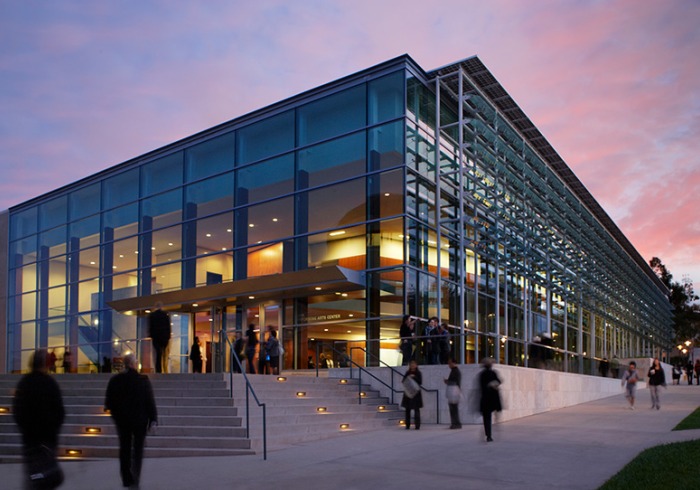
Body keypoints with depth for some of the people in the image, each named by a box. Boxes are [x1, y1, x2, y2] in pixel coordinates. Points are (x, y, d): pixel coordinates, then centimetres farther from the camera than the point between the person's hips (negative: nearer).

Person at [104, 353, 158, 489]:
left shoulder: (115, 380, -6)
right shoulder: (143, 380, -14)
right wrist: (153, 418, -4)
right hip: (140, 419, -2)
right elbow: (150, 401, -12)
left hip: (122, 419, 2)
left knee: (125, 449, 15)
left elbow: (108, 402, -1)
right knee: (138, 449, 8)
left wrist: (115, 414, 16)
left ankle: (126, 479, 21)